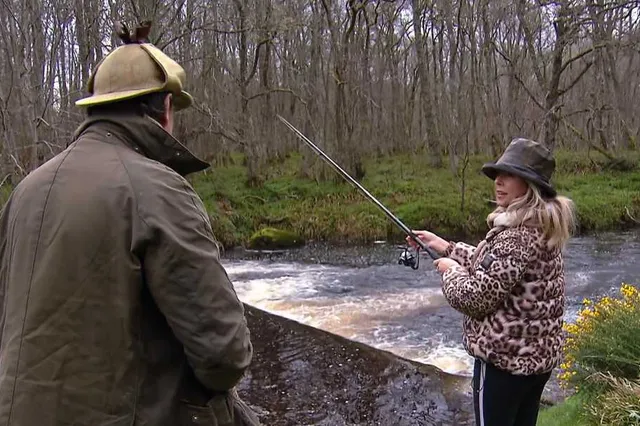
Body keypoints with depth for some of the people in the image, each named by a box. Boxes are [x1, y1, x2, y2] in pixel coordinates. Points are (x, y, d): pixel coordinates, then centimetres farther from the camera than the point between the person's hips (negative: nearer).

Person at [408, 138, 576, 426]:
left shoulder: (516, 236, -25)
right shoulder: (540, 227, 6)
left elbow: (477, 298, -24)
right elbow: (493, 264, 18)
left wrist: (450, 269, -6)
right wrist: (444, 246, 15)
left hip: (504, 358, -9)